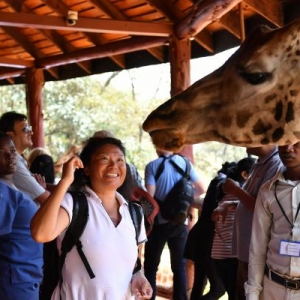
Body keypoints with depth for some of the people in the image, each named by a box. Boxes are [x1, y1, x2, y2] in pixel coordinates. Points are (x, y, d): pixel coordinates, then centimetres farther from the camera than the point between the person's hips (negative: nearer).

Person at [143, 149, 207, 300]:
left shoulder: (152, 166, -9)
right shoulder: (184, 163, 0)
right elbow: (202, 189, 4)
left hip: (158, 222, -2)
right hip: (179, 222, 3)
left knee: (150, 266, 8)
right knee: (179, 266, 10)